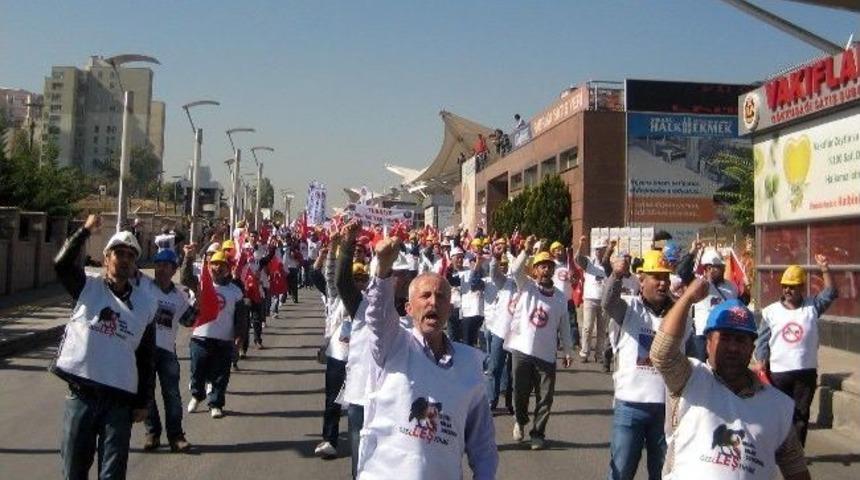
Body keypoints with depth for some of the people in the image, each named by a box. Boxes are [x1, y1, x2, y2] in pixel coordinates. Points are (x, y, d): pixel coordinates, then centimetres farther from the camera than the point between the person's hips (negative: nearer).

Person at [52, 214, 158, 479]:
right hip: (81, 396, -1)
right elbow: (62, 264, -19)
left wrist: (143, 401, 6)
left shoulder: (145, 303, 6)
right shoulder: (88, 286, 3)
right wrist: (86, 231, -20)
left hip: (120, 400, 1)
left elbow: (146, 357, 8)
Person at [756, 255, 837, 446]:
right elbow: (763, 341, 1)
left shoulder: (812, 307, 2)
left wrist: (826, 271, -22)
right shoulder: (770, 311, -1)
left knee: (801, 414, 9)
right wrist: (762, 364, -6)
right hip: (778, 372, -1)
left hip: (807, 371, 1)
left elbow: (830, 294, -10)